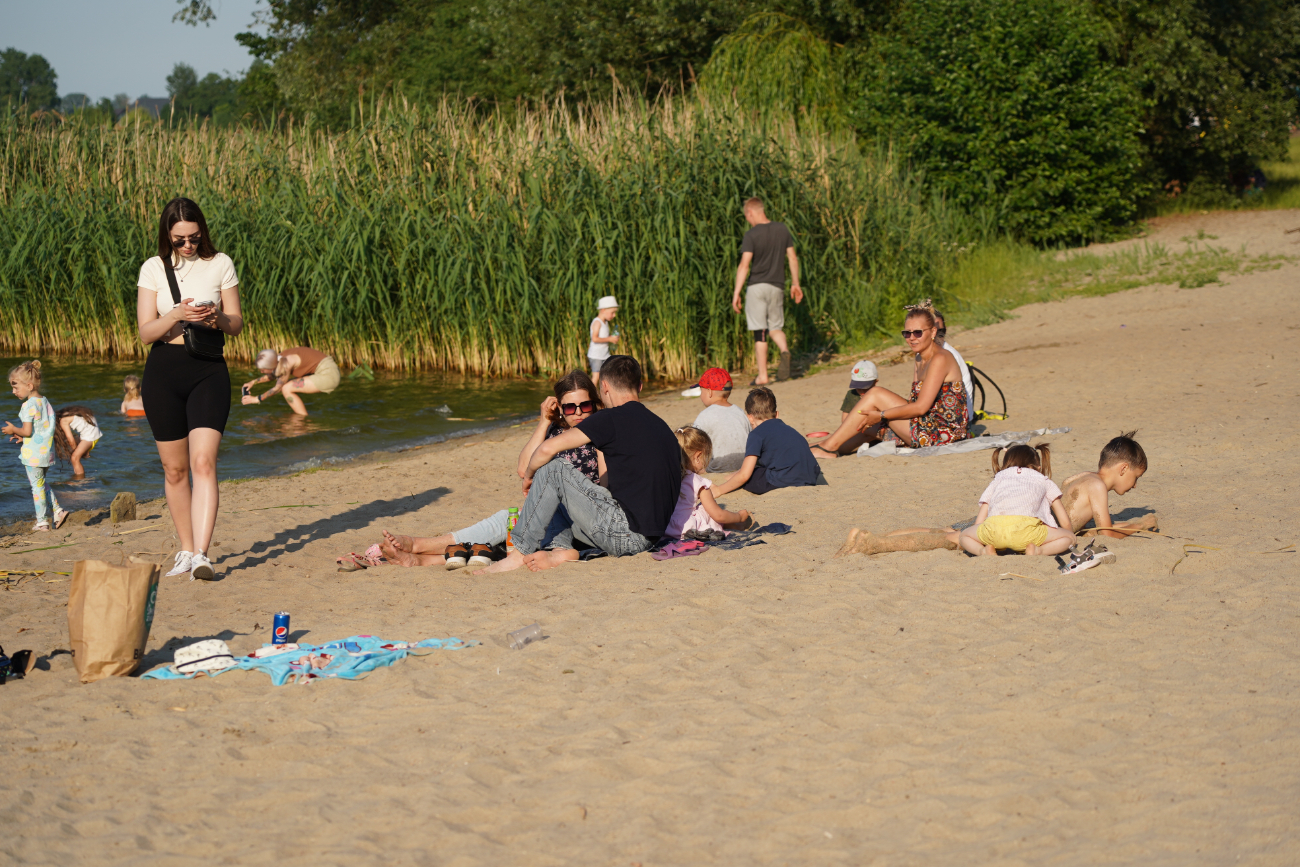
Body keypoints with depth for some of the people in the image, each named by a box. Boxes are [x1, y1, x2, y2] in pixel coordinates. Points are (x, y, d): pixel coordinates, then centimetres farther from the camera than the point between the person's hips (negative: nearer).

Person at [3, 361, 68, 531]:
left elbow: (27, 431, -21)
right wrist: (23, 437, 15)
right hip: (46, 451, 8)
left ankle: (42, 522, 8)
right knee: (41, 484, 23)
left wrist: (14, 429, -2)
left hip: (33, 453, -8)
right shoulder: (44, 401, 8)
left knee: (37, 486, 2)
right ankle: (58, 511, 18)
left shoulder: (29, 405, -18)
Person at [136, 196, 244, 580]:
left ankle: (201, 555, -23)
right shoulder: (154, 269, 1)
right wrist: (178, 314, -22)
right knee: (175, 468, 8)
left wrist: (217, 317, -17)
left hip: (209, 371, -1)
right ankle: (185, 550, 23)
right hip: (164, 372, 1)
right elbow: (146, 331, -4)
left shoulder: (220, 264, 2)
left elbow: (237, 324, 5)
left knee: (203, 462, -16)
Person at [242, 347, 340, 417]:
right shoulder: (279, 357, 5)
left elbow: (277, 388, -9)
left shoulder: (285, 363, -20)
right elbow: (272, 376, 26)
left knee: (286, 389, -13)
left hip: (328, 375, -10)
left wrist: (256, 399, -3)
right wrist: (253, 382, 18)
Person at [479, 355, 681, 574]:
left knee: (553, 470, -4)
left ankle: (519, 554, -1)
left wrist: (529, 475, 14)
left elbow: (547, 449, -9)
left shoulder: (613, 418, -7)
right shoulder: (662, 426, 16)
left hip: (626, 531, -8)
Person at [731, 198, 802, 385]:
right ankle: (784, 350, -15)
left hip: (757, 287, -4)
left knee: (759, 332, 2)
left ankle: (762, 375, 2)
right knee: (775, 327, 17)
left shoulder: (751, 235, -10)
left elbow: (744, 265, -16)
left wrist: (736, 292, -15)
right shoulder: (782, 229, 5)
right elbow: (793, 259, 10)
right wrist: (796, 284, 19)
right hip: (777, 287, 4)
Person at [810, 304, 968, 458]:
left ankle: (830, 445, -7)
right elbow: (914, 403, 11)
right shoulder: (920, 361, 16)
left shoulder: (940, 359, -14)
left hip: (941, 432, -9)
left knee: (876, 394, -11)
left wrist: (881, 415, -15)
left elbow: (921, 407, -20)